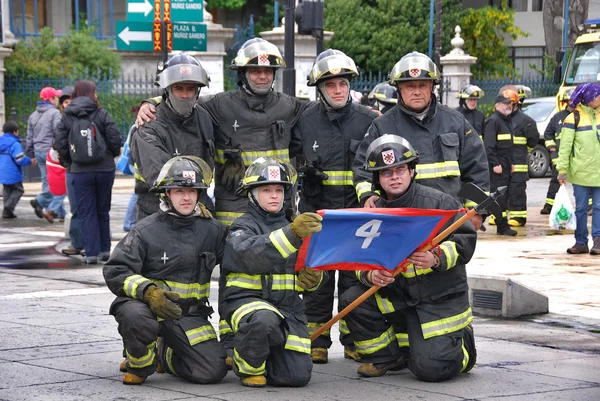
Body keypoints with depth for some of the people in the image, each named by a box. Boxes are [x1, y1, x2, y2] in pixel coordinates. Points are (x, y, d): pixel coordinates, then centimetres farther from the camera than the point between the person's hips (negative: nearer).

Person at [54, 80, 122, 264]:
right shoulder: (102, 114, -3)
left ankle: (91, 252, -4)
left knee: (86, 213, 3)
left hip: (80, 171, 0)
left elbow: (60, 145, -4)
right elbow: (115, 139, -7)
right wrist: (111, 156, 12)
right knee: (103, 211, 14)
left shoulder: (66, 118, 0)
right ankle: (104, 249, 16)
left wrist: (70, 162, 13)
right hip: (105, 169, 0)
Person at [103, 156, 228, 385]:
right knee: (136, 318, -40)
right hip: (148, 305, -4)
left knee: (213, 371, -10)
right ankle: (139, 365, -4)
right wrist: (148, 291, -28)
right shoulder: (147, 231, -6)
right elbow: (115, 272, -12)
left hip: (190, 316, 4)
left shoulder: (212, 230, 6)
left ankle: (164, 353, 23)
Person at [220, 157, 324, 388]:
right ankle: (249, 367, -9)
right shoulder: (243, 227, -2)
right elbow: (251, 256, -27)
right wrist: (292, 234, -39)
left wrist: (311, 278, -7)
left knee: (298, 376, -11)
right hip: (246, 299, -5)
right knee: (265, 320, -40)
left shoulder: (289, 226, 18)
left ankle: (263, 360, 23)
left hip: (287, 305, 5)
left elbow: (304, 276, 19)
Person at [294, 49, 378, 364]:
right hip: (317, 211, 0)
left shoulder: (369, 120, 4)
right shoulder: (305, 121, 4)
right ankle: (316, 341, 9)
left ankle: (354, 340, 12)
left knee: (356, 278, 2)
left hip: (358, 211, 0)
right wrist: (305, 172, -2)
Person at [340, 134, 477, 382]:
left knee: (430, 369, -18)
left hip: (441, 297, -5)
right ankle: (385, 358, 6)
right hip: (397, 294, 5)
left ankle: (462, 340, 20)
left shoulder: (438, 202, -9)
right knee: (352, 301, -16)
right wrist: (371, 275, -21)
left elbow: (466, 239, -13)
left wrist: (437, 259, -31)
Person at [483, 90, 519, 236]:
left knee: (504, 195, 10)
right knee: (499, 195, -10)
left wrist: (512, 162, 20)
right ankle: (503, 226, -11)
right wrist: (495, 164, -21)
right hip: (497, 166, -10)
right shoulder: (493, 121, -12)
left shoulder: (507, 121, 19)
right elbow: (489, 145, -18)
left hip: (506, 166, 10)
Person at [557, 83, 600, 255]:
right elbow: (565, 147, -5)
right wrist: (562, 170, -10)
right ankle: (581, 242, 10)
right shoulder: (573, 118, -4)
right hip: (580, 172, -3)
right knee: (581, 207, 4)